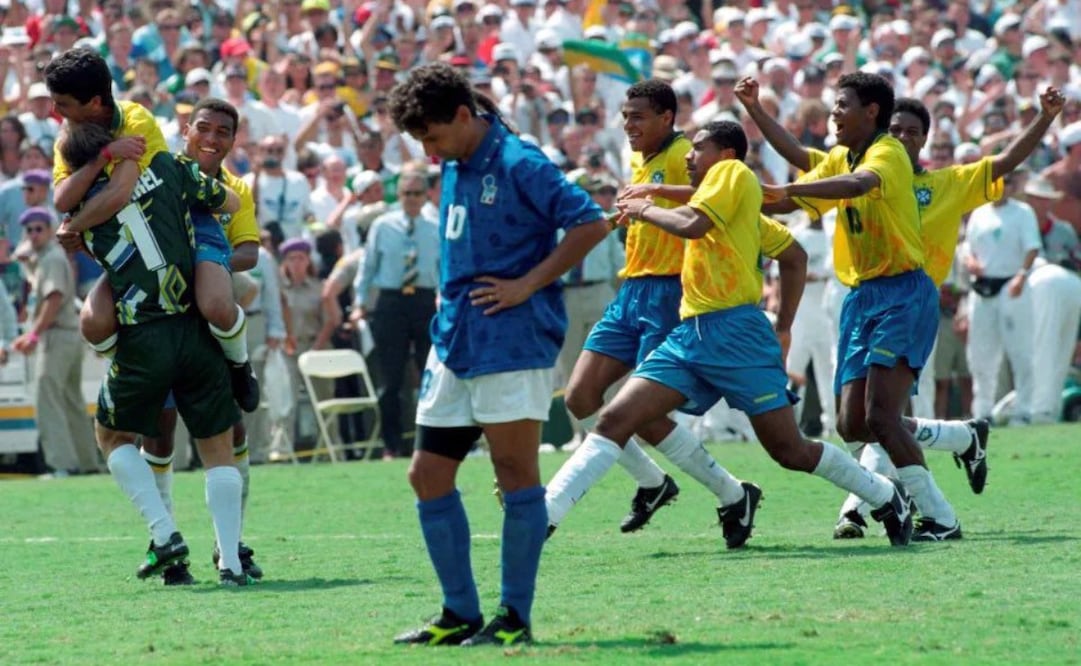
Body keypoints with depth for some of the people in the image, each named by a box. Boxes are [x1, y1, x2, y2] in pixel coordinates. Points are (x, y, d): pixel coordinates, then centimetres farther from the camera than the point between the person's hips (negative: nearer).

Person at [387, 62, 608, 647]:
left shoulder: (517, 164, -12)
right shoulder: (453, 170, 14)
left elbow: (590, 223, -18)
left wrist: (528, 285, -17)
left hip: (511, 343, -9)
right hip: (453, 343, 9)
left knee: (516, 475, -3)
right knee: (428, 476, 7)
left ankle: (515, 617, 1)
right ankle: (460, 614, 14)